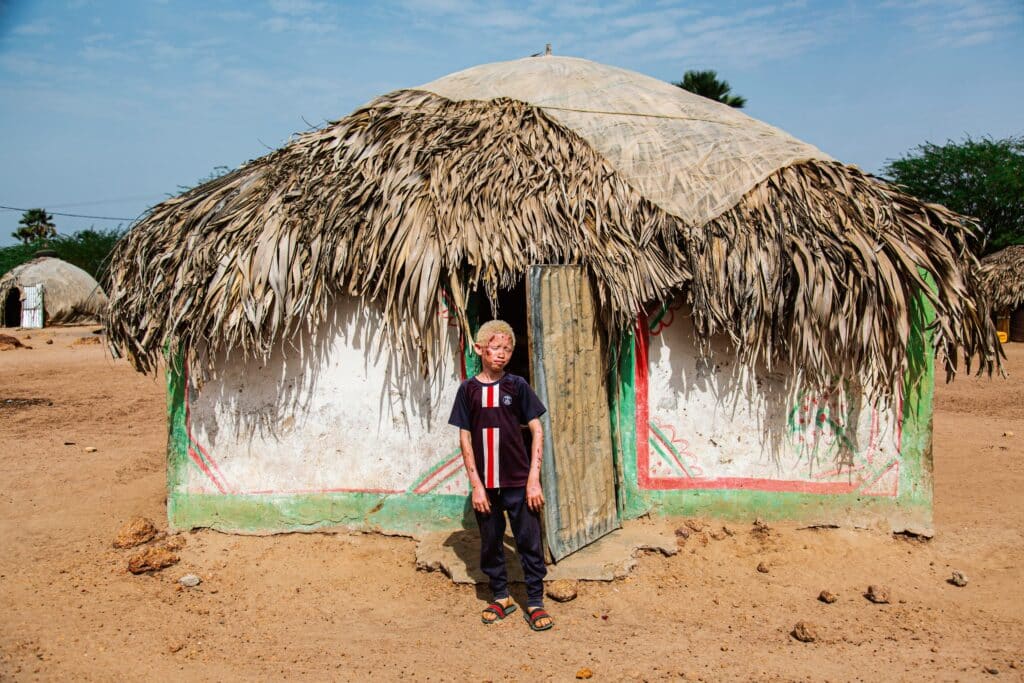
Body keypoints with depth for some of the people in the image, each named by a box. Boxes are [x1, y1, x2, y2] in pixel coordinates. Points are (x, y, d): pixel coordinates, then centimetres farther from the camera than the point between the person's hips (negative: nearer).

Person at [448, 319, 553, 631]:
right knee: (490, 543, 12)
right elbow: (465, 438, 1)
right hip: (485, 484, 1)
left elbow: (537, 430, -1)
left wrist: (534, 478, -8)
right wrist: (476, 484, -3)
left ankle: (535, 602, 15)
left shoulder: (517, 385, -1)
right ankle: (500, 597, 28)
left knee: (529, 542, 2)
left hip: (519, 482, -1)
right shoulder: (468, 389, 1)